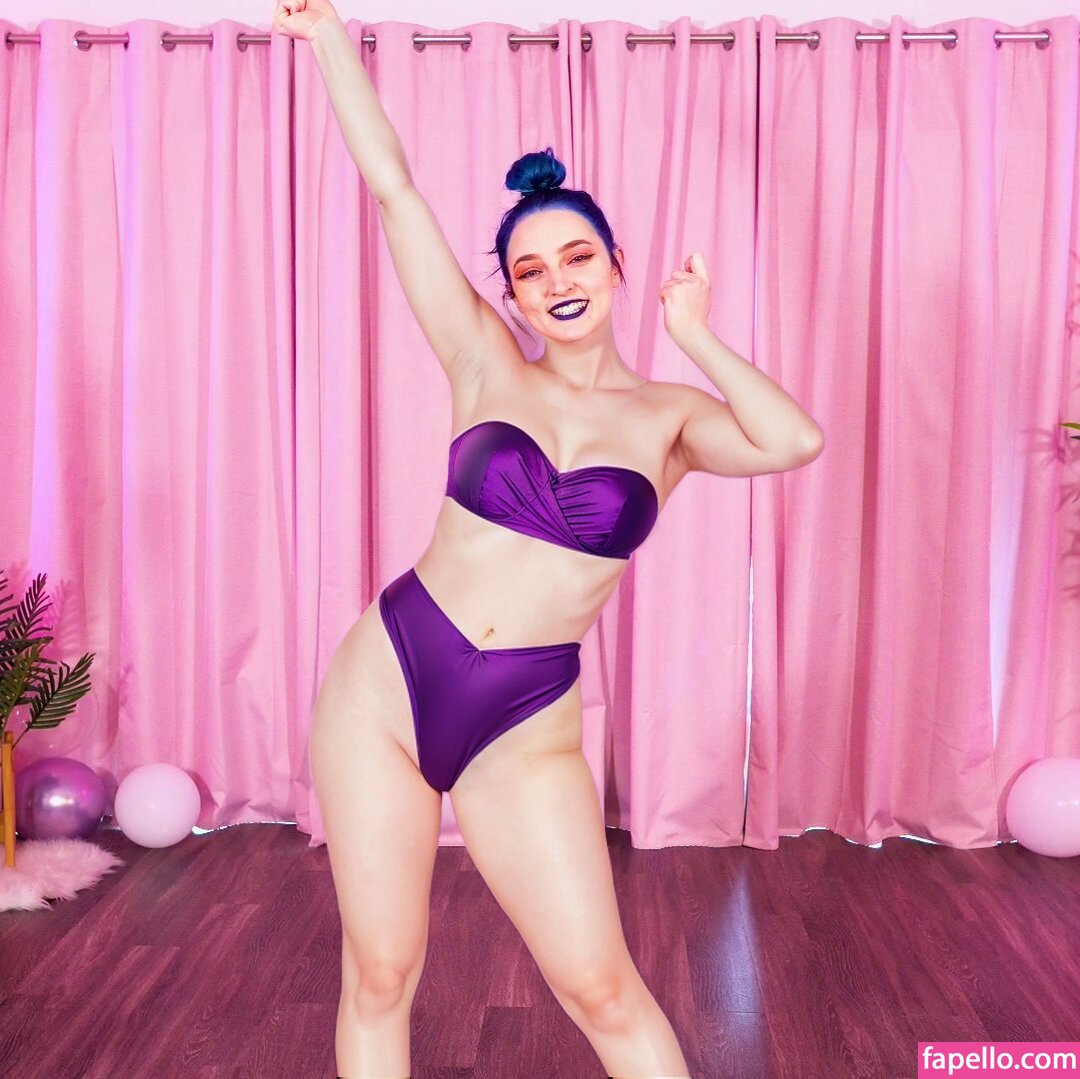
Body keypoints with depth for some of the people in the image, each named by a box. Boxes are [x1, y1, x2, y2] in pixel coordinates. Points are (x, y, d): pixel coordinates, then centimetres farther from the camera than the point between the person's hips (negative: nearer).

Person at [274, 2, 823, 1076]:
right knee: (378, 977, 11)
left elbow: (796, 439, -19)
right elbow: (394, 189, 2)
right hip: (383, 684, 1)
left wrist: (692, 335, -9)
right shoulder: (486, 369, 3)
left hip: (525, 732, -1)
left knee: (603, 990, 4)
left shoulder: (669, 417, 2)